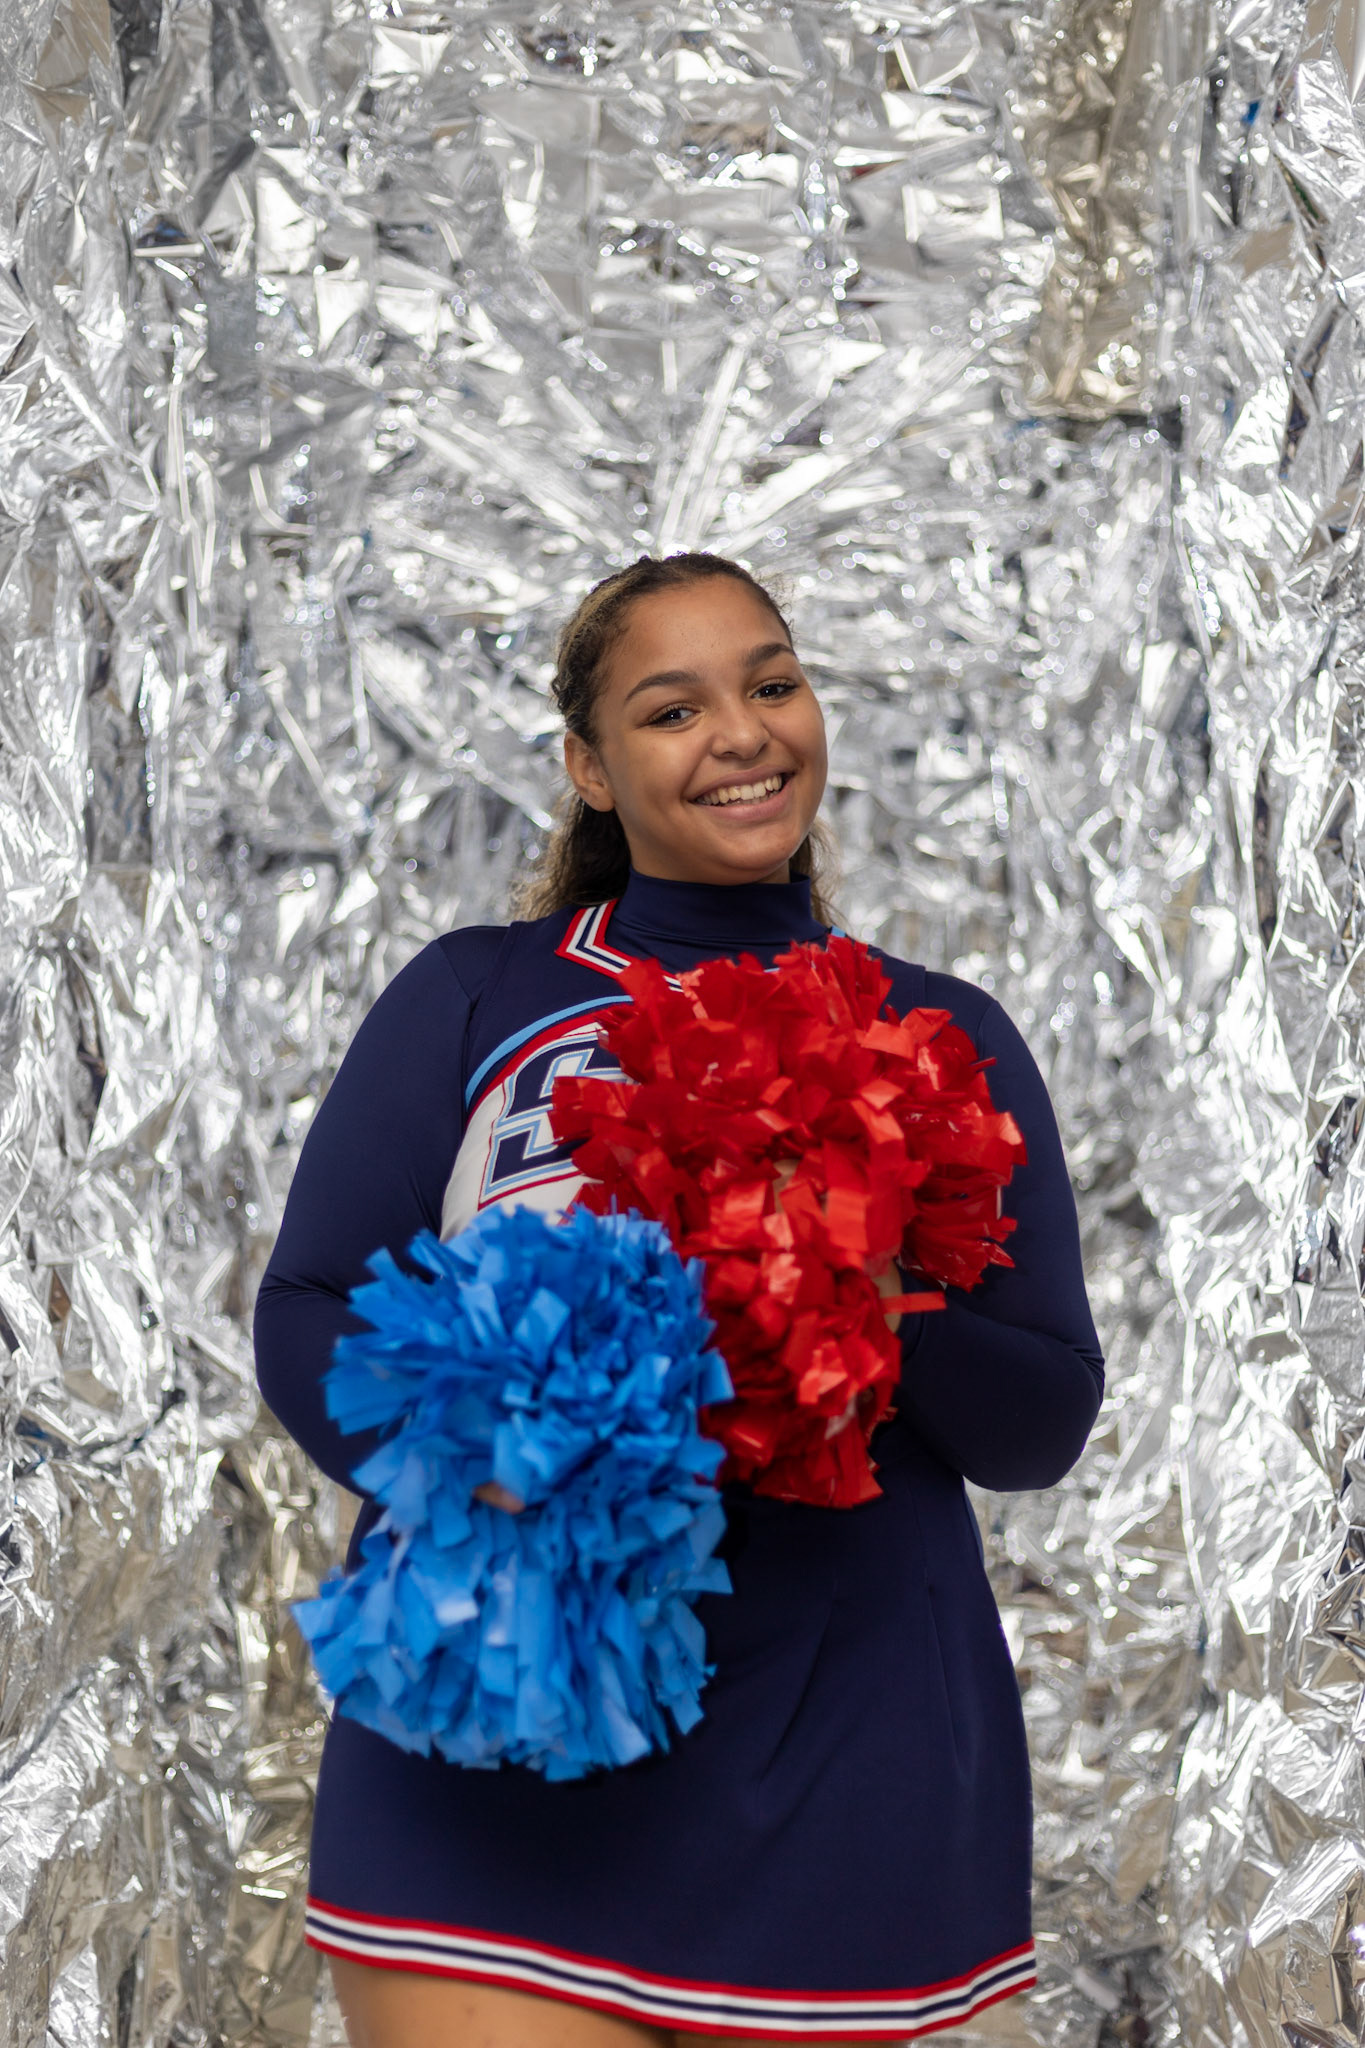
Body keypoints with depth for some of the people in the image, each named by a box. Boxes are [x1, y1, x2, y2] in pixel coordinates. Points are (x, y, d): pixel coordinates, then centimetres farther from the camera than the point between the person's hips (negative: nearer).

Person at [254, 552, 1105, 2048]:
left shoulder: (948, 1041, 10)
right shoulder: (472, 1001, 7)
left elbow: (1045, 1427, 7)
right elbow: (307, 1319, 3)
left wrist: (897, 1320, -15)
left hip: (843, 1768, 2)